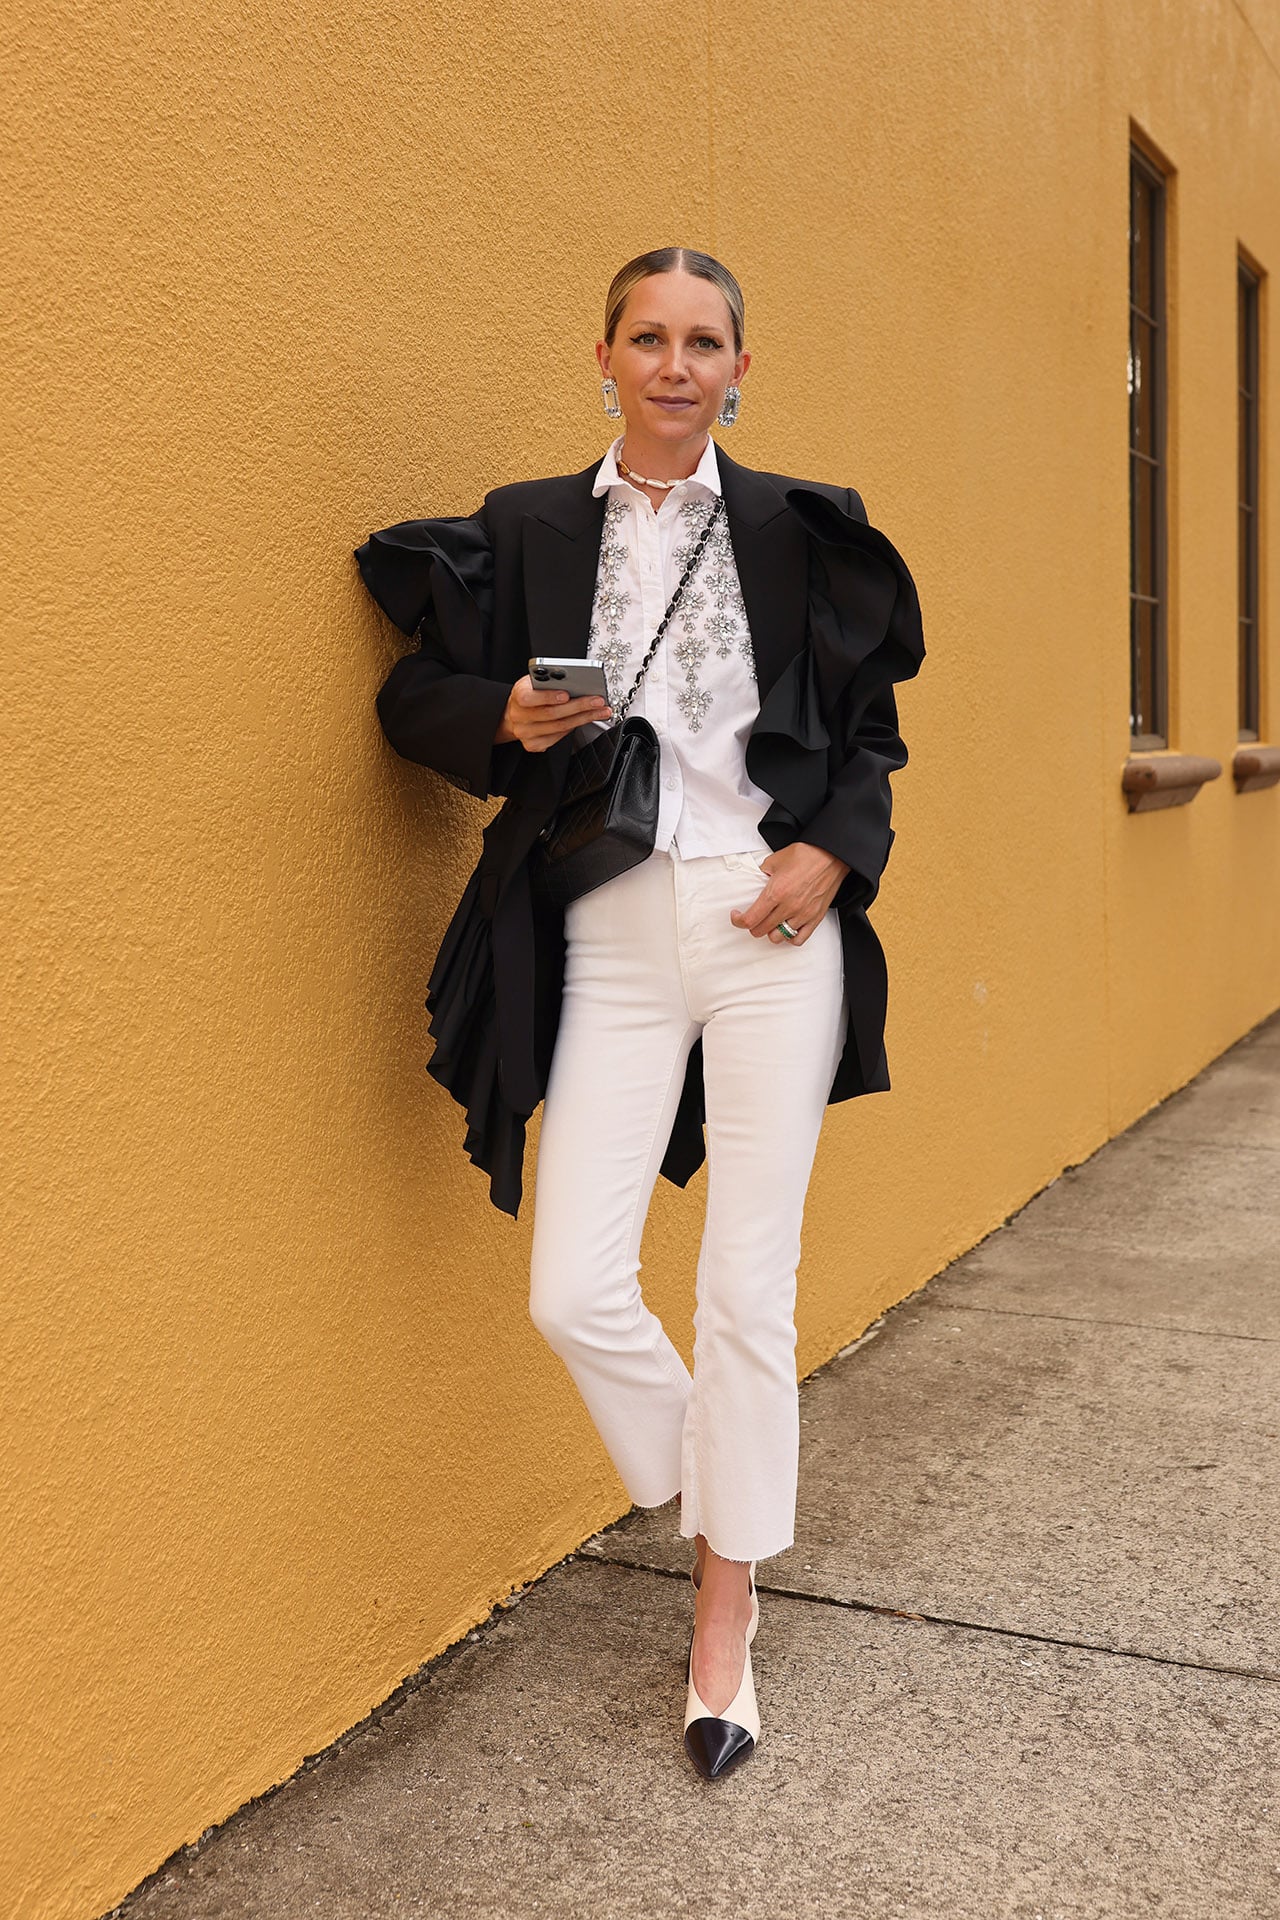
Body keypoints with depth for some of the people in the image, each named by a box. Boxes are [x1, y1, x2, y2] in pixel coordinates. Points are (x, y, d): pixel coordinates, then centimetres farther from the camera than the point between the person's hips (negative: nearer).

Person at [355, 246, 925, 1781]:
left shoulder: (800, 530, 7)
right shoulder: (528, 531, 8)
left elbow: (870, 729, 11)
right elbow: (419, 697, 11)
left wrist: (835, 852, -7)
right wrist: (506, 721, -10)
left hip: (771, 922, -1)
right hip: (610, 936, 1)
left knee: (748, 1288, 1)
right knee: (574, 1292, -5)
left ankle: (724, 1620, 20)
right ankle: (719, 1507, 25)